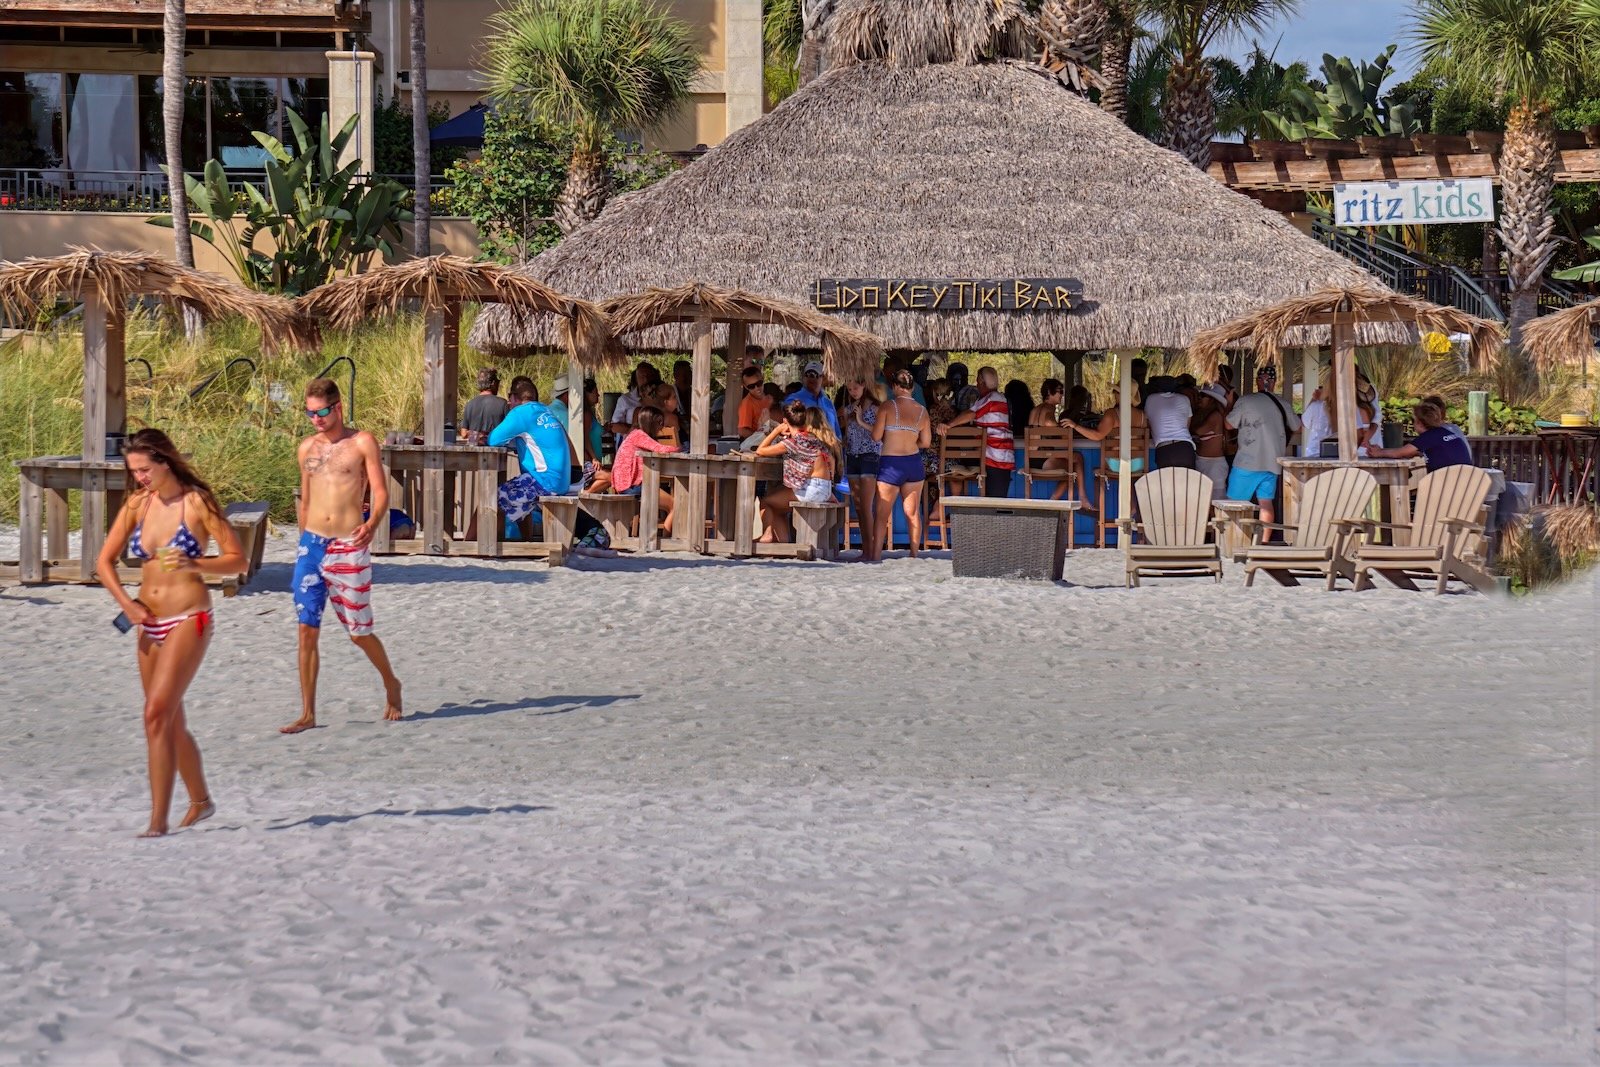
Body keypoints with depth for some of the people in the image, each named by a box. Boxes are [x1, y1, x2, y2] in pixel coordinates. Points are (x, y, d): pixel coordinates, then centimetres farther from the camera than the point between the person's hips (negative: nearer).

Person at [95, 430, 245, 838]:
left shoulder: (197, 503, -7)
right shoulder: (138, 504, 6)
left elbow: (238, 559, -5)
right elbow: (105, 562, 11)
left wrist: (194, 563, -21)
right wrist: (126, 603, -3)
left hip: (188, 619, -6)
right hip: (149, 624, 6)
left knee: (157, 714, -17)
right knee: (171, 723, 15)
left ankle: (158, 819, -17)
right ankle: (200, 800, 33)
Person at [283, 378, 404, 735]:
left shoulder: (362, 443, -3)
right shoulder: (307, 448, 11)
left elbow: (381, 492, -9)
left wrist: (372, 524, -27)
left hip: (349, 548, -4)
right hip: (312, 545, 4)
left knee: (359, 632, 5)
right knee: (307, 630, -3)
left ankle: (391, 686, 32)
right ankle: (308, 714, 2)